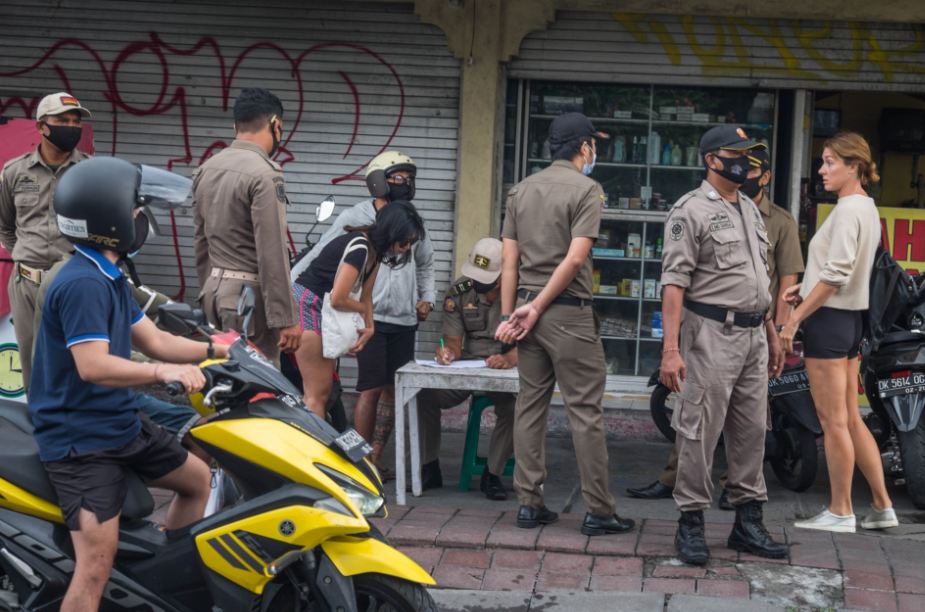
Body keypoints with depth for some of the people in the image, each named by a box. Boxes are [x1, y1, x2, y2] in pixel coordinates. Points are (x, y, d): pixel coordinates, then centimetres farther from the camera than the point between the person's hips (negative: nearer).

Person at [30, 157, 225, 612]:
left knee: (198, 479, 23)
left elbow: (154, 341, 14)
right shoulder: (82, 284, -22)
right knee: (97, 562, -20)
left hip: (122, 423, 11)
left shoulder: (110, 278, 12)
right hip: (81, 440, -11)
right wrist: (163, 373, -38)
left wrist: (217, 351, 6)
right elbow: (92, 366, -31)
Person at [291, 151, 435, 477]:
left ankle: (376, 459, 13)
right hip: (370, 317, -6)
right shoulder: (354, 218, -1)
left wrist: (426, 298, 15)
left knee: (393, 389, 5)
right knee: (372, 388, -10)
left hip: (404, 319, 6)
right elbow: (319, 255, 1)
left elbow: (425, 266, 30)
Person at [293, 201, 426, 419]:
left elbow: (366, 295, 8)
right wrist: (365, 310, -6)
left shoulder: (375, 248, 4)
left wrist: (369, 326, -8)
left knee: (323, 390, 10)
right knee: (317, 393, -10)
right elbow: (338, 299, -25)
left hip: (323, 310, 10)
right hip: (306, 305, -10)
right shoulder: (358, 247, -24)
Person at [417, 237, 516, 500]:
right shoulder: (459, 292, -1)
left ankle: (492, 474, -13)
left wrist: (508, 359, -39)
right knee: (425, 395, -22)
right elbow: (453, 344, 0)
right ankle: (429, 469, -4)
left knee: (515, 406, -35)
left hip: (506, 370, -3)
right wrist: (447, 352, -25)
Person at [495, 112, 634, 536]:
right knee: (585, 411, -2)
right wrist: (538, 307, -9)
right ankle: (598, 510, 2)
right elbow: (575, 259, -14)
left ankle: (529, 503, 11)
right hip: (568, 313, -6)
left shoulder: (521, 190, 12)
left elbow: (509, 259, 8)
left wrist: (508, 315, 8)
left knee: (530, 407, 10)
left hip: (528, 309, 6)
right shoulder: (587, 189, -7)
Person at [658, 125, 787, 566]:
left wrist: (771, 334, 21)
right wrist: (671, 348, -20)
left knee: (751, 431, 10)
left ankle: (748, 521, 18)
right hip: (712, 334, -8)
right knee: (700, 431, -5)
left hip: (753, 335, 8)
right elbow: (674, 280, -14)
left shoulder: (750, 210, 18)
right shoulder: (691, 210, -7)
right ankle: (691, 524, 3)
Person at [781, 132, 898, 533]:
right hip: (850, 317, 10)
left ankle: (840, 512, 7)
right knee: (850, 419, 14)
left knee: (834, 421, -1)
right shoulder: (866, 207, 13)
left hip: (829, 319, -10)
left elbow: (835, 276, -21)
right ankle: (882, 507, 18)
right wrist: (807, 288, 8)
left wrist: (794, 319, -19)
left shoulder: (848, 210, -16)